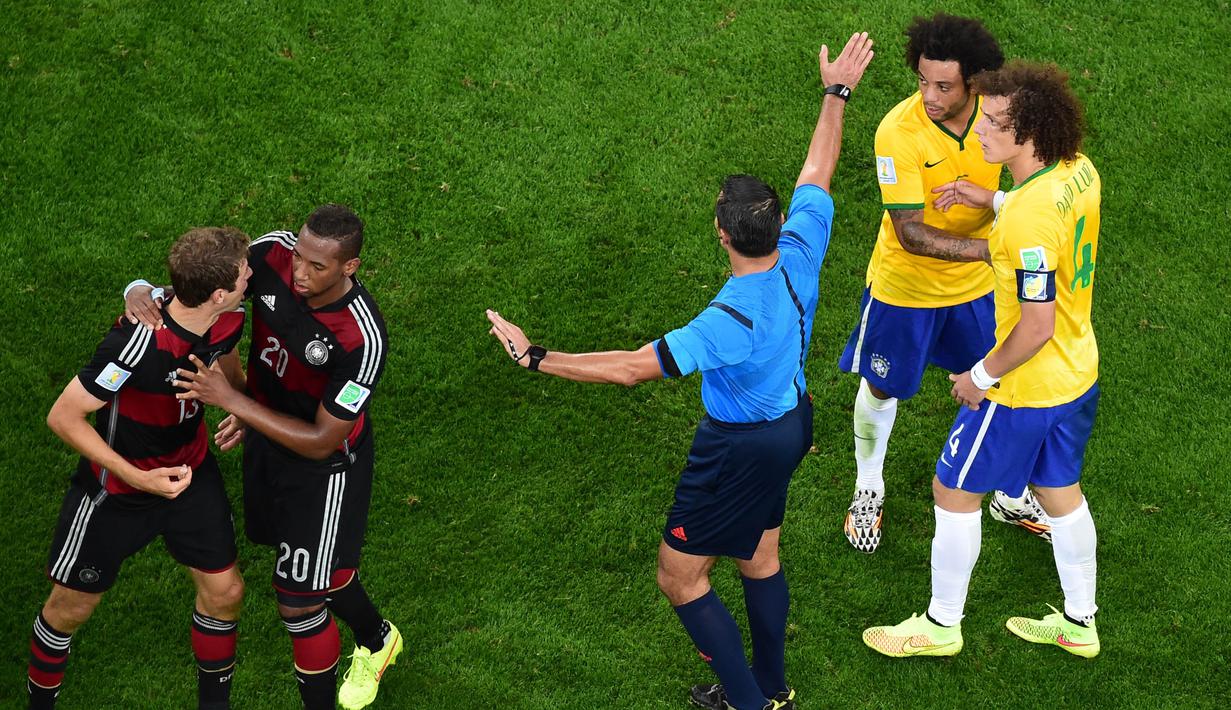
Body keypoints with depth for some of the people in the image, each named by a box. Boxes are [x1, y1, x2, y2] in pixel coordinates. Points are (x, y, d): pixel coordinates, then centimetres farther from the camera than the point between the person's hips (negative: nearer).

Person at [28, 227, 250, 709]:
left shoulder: (226, 321, -16)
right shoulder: (138, 343, -39)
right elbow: (63, 417, -29)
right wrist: (138, 478, -32)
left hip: (190, 470, 6)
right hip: (115, 488, -5)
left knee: (224, 591, 9)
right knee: (71, 608, 10)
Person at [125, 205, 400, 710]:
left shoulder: (363, 340, -36)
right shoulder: (274, 254, -22)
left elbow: (320, 442, -29)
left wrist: (233, 400, -33)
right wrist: (145, 293, -25)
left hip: (325, 467, -7)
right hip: (267, 435, 7)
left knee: (299, 600, 3)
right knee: (317, 561, 28)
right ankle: (377, 640, 58)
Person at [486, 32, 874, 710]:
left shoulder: (730, 321, -36)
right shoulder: (801, 250, -18)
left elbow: (632, 367, -34)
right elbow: (817, 170, -1)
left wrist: (534, 357, -28)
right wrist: (836, 94, 13)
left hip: (741, 447, -8)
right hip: (791, 420, 8)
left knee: (679, 575, 7)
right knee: (758, 558, 26)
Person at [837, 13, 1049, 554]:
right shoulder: (899, 131, -30)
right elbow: (910, 232, -32)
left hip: (975, 285, 3)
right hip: (904, 285, -3)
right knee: (881, 388, 15)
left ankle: (1009, 495, 41)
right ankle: (868, 488, 42)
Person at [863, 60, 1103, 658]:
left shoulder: (1027, 220, -33)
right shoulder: (1080, 171, -6)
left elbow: (1037, 325, -30)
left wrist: (983, 376, -15)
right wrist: (991, 200, 5)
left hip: (1024, 388, -9)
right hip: (1078, 376, 9)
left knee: (954, 491, 11)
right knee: (1061, 492, 24)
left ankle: (941, 625, 27)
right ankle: (1078, 624, 40)